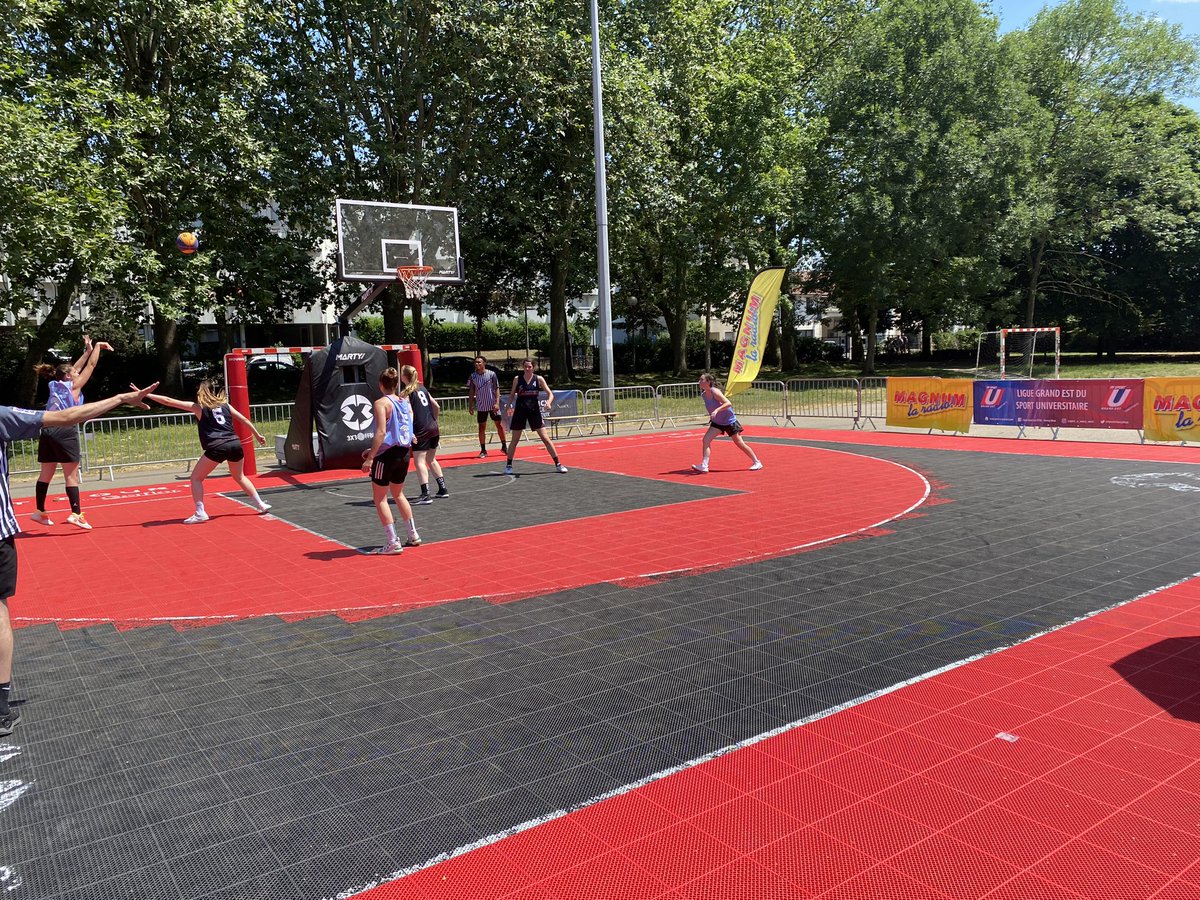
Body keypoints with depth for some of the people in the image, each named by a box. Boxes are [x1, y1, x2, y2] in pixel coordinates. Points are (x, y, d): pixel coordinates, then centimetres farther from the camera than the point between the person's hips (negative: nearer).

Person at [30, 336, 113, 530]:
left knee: (46, 474, 14)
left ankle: (40, 512, 22)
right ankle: (76, 514, -12)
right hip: (65, 432, -7)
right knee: (71, 475, -7)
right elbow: (91, 365, 7)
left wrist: (87, 350, 32)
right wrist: (97, 346, 18)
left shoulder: (56, 384, 18)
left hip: (47, 431, 7)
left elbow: (74, 368, 30)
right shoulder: (73, 385, 2)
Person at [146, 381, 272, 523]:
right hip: (235, 444, 5)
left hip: (217, 447, -5)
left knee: (196, 478, 10)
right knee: (239, 476, 27)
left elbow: (168, 401, 9)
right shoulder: (224, 404, 20)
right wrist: (257, 435, 28)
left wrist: (146, 395, 15)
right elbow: (244, 420, 20)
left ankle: (200, 513, -1)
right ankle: (260, 504, 27)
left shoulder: (198, 407, 9)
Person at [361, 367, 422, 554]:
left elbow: (381, 432, -21)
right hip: (404, 452, 7)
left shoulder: (381, 403, -12)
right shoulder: (405, 402, 9)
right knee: (398, 494, 23)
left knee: (380, 498, 5)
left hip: (387, 454, -7)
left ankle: (392, 542, 2)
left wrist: (370, 457, -20)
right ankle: (413, 535, 27)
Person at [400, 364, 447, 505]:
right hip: (433, 429, 7)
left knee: (419, 462, -5)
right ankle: (443, 489, 22)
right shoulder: (422, 388, 14)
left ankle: (425, 494, -13)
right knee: (431, 460, 19)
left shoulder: (406, 393, -6)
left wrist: (410, 432, -21)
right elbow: (437, 407, 16)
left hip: (421, 431, -7)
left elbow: (409, 413, -18)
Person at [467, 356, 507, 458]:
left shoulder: (491, 374, -6)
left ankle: (504, 446, 18)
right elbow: (471, 391, 7)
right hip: (481, 406, 2)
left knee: (499, 425, 4)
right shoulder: (473, 376, 2)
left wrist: (497, 403, -14)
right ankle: (483, 450, 10)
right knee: (482, 427, 4)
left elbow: (497, 389, -6)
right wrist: (470, 404, 2)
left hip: (493, 405, -2)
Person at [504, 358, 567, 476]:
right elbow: (512, 395, 9)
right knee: (514, 440, 6)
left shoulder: (539, 379, -2)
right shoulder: (517, 379, -1)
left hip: (534, 411, 0)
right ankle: (509, 465, 19)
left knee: (545, 438, -2)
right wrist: (509, 405, -6)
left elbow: (550, 393, -2)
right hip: (520, 411, 0)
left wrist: (549, 402, -22)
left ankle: (558, 464, 4)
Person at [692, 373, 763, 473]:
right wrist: (711, 417, 16)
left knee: (739, 444, 1)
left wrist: (717, 410, -44)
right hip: (717, 422, 6)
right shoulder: (704, 394, -1)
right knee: (706, 439, -13)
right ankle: (704, 465, -15)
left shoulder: (715, 392, -22)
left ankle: (756, 462, 16)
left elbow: (728, 403, -33)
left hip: (729, 421, -6)